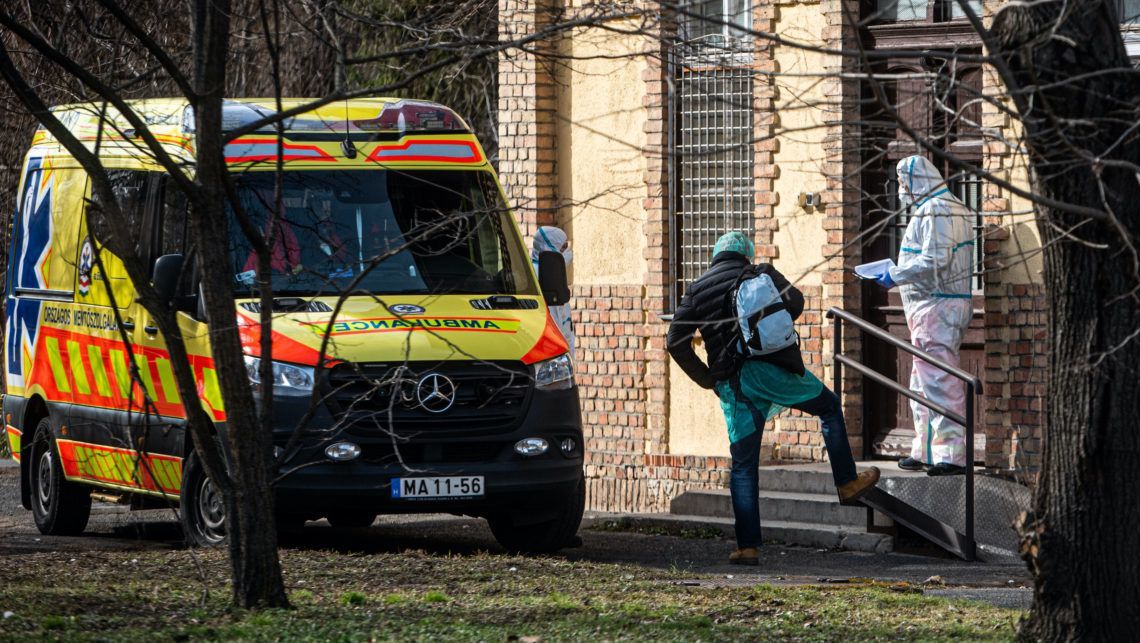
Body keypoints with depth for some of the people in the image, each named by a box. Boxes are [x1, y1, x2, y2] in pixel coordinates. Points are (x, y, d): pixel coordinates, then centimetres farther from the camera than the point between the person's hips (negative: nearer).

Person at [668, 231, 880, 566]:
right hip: (769, 370, -3)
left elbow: (676, 341, 8)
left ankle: (747, 546, 1)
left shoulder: (697, 289, 15)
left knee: (743, 466, 7)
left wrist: (706, 378, 13)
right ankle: (848, 483, 23)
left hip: (730, 384, 3)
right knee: (829, 406, 23)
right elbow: (794, 303, -5)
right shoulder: (760, 274, 8)